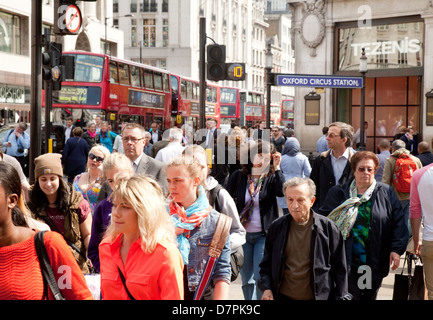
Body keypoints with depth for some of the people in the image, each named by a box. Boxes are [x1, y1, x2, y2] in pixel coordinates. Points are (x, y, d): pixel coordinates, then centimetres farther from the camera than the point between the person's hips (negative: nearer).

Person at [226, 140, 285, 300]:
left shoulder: (271, 178, -3)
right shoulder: (238, 176, 1)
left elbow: (282, 191, -23)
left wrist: (276, 168, -23)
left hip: (264, 235, -2)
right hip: (242, 234, 2)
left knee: (260, 277, -10)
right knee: (247, 279, 10)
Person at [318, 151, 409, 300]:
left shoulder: (386, 193, 5)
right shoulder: (338, 193, 4)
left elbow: (399, 223, 1)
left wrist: (396, 249, -9)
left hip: (375, 264, 2)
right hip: (347, 261, -1)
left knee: (370, 296, 14)